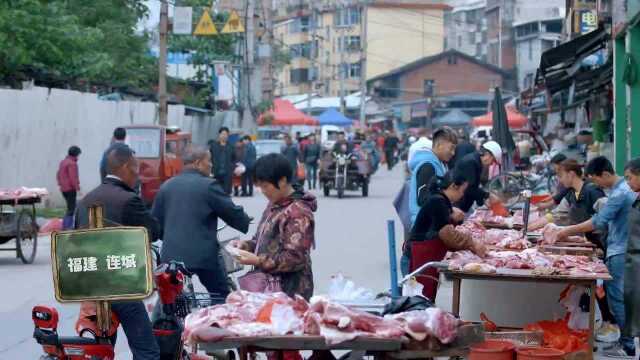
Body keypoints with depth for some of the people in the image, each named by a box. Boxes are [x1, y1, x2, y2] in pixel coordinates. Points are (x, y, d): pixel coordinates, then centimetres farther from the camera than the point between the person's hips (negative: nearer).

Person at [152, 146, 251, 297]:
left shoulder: (166, 186, 10)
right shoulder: (208, 186, -7)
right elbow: (233, 214, -2)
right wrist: (247, 222, 19)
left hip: (171, 255, 5)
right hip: (203, 255, -4)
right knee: (222, 297, 10)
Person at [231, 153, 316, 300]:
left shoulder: (298, 213, -17)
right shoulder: (274, 204, 11)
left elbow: (295, 259, -20)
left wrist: (257, 261, -22)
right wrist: (246, 245, 5)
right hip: (269, 285, 9)